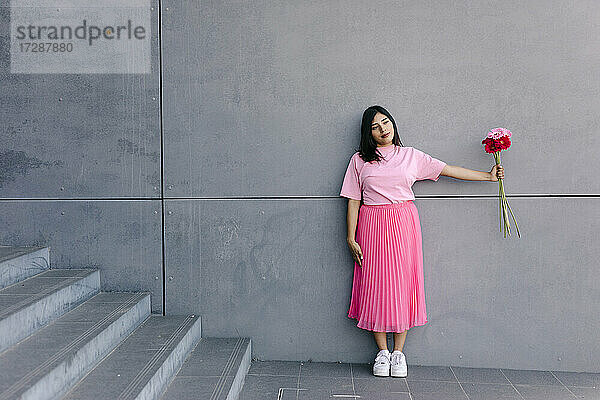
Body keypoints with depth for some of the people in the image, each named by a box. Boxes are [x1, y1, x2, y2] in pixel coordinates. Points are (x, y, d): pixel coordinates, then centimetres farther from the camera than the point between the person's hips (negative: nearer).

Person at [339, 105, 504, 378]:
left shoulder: (411, 156, 9)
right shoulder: (360, 160, 6)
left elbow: (449, 170, 8)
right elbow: (353, 202, 4)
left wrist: (488, 176, 4)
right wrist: (351, 238, -2)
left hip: (404, 224, 1)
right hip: (372, 225, 0)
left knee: (402, 282, -1)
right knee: (376, 284, -1)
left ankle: (398, 352, 10)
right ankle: (382, 352, 11)